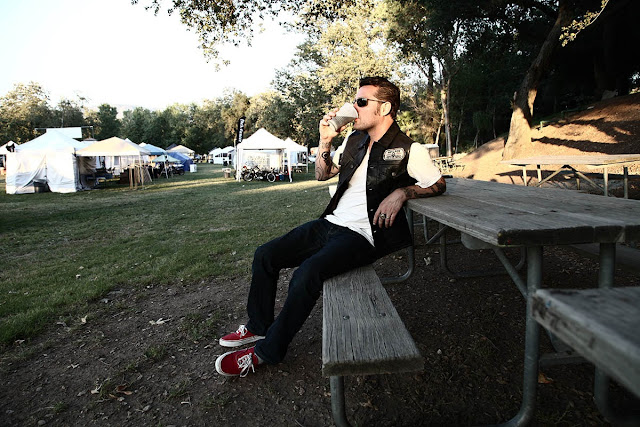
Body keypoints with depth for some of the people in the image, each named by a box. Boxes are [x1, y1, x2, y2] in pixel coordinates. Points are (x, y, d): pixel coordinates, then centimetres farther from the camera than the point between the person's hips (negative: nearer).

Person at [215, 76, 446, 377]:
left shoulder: (408, 150, -5)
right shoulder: (354, 139, 13)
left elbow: (439, 185, 3)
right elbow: (322, 174, 20)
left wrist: (401, 192, -13)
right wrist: (325, 141, 3)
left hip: (361, 236, -7)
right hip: (331, 222, 8)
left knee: (307, 273, -31)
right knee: (265, 256, -1)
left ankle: (267, 351, -11)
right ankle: (259, 326, 19)